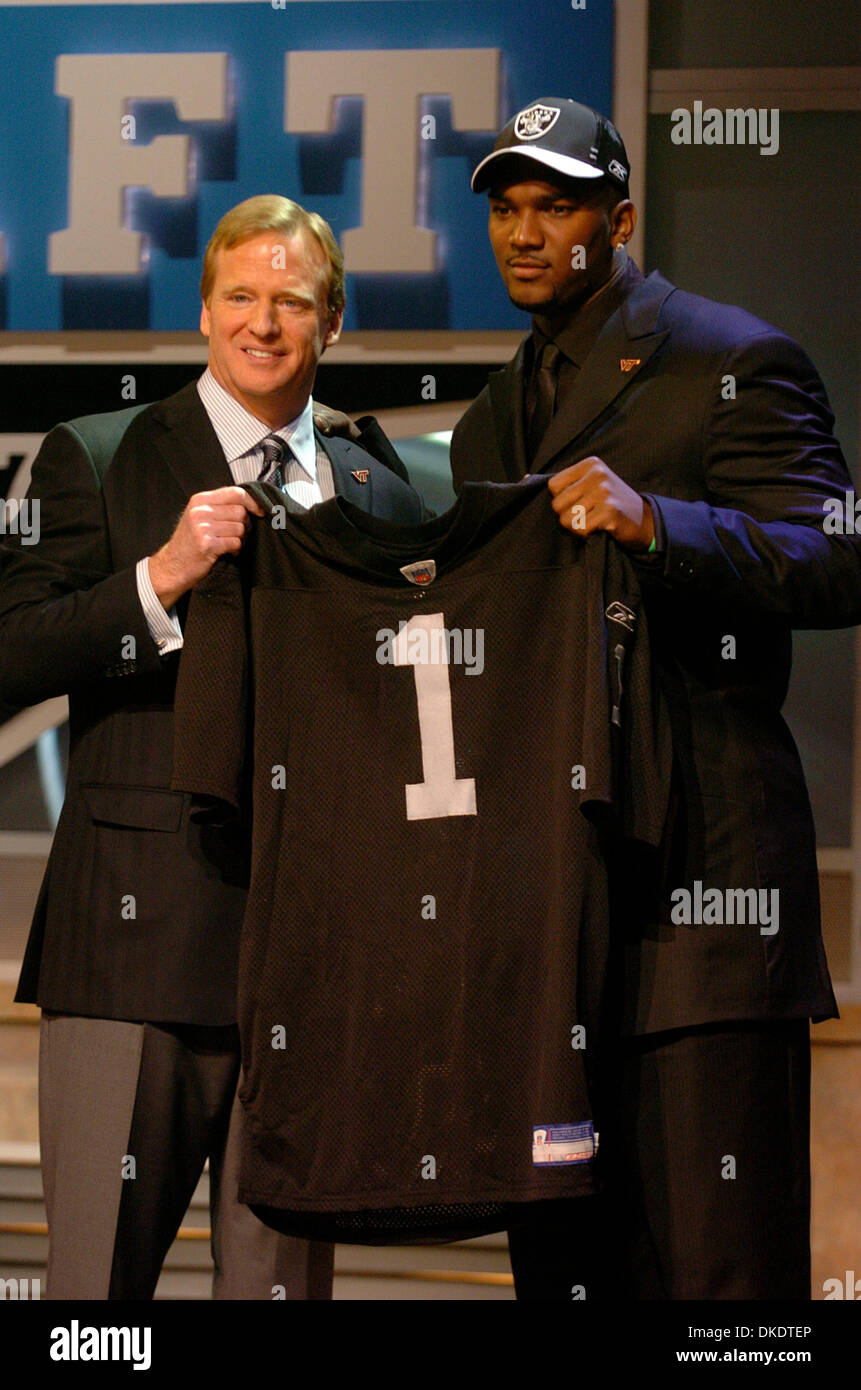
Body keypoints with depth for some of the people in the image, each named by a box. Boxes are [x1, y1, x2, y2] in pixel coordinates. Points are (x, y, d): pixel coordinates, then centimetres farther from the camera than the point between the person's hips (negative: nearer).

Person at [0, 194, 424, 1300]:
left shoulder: (380, 494, 15)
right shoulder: (96, 460, 4)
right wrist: (162, 576, -17)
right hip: (142, 936, -3)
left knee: (285, 1274, 7)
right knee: (99, 1270, -1)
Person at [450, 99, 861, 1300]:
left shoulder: (732, 365, -1)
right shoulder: (494, 420, 23)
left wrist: (655, 522, -28)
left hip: (696, 877, -7)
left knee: (717, 1260, -9)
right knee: (563, 1257, 10)